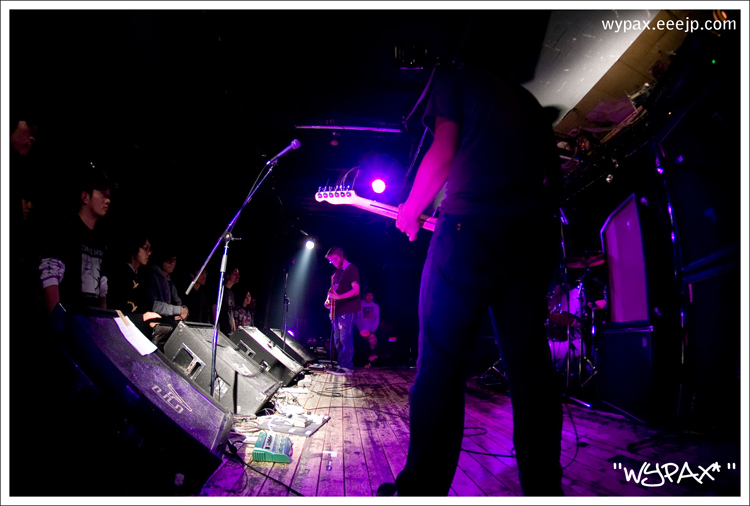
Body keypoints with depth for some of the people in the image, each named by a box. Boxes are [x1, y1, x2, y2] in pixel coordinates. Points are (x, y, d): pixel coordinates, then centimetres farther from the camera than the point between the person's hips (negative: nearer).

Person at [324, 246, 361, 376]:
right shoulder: (337, 272, 19)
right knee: (337, 339, 9)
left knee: (345, 339, -10)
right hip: (337, 309, 9)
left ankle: (346, 366, -4)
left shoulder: (351, 269, -6)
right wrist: (329, 300, 5)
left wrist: (338, 297, -25)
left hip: (348, 309, -9)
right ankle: (341, 364, 16)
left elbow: (356, 290, -15)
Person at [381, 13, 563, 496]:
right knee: (530, 366, 6)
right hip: (533, 237, 6)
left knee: (440, 363, -4)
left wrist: (410, 210, 12)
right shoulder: (529, 102, 29)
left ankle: (423, 488, -1)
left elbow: (443, 153, 1)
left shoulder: (455, 79, 13)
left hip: (471, 226, -6)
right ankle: (544, 488, 11)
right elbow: (554, 175, 22)